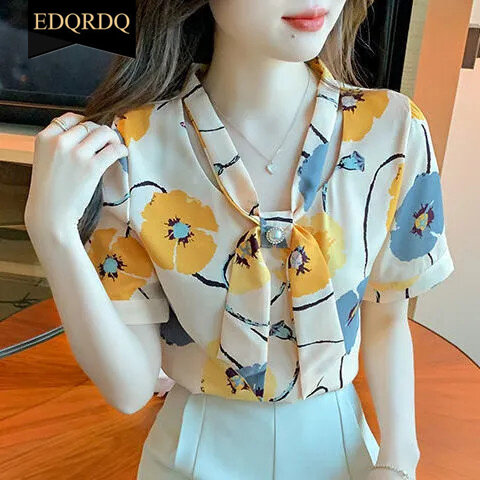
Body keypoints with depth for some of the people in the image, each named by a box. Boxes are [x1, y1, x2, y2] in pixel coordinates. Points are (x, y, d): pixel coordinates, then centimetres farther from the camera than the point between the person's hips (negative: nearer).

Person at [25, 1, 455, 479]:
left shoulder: (393, 128, -16)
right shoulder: (129, 146, -20)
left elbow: (385, 317, -4)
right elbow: (128, 387, -18)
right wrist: (50, 227, -29)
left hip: (334, 440, 2)